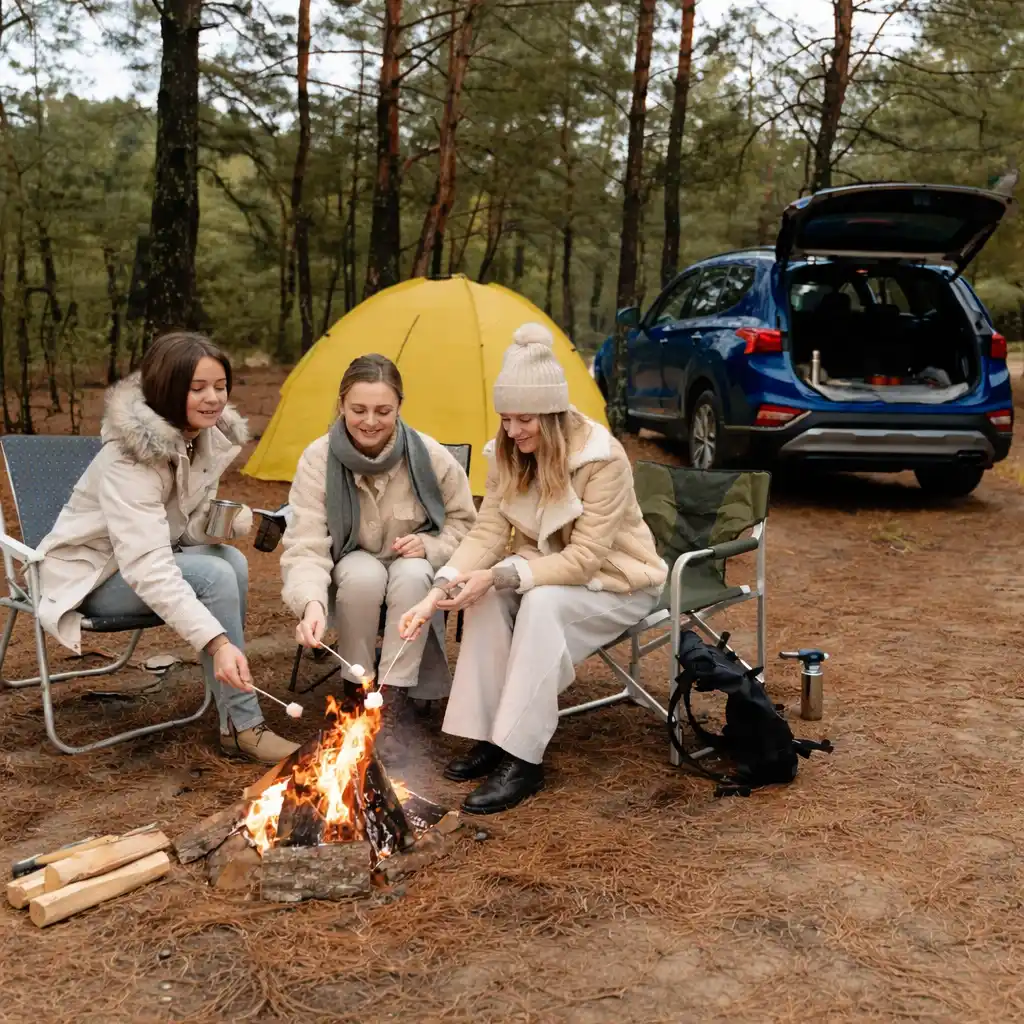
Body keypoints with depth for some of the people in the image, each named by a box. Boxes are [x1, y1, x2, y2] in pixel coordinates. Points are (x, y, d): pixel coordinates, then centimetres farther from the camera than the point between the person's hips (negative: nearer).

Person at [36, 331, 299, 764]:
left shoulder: (209, 436, -7)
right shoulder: (129, 457, -31)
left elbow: (188, 526, 2)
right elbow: (147, 569, -39)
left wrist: (227, 520, -21)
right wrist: (217, 641, -46)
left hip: (144, 561, 7)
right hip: (91, 575, -7)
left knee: (232, 561, -21)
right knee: (215, 576, -28)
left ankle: (234, 720, -12)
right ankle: (242, 727, -18)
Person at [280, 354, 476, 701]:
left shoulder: (429, 455, -18)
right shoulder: (318, 458, -21)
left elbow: (464, 523, -2)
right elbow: (306, 547, -26)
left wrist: (430, 546, -23)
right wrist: (312, 603, -46)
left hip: (412, 570, 1)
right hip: (352, 566, 0)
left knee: (412, 575, -34)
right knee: (364, 575, -35)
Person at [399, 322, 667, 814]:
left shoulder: (603, 458, -27)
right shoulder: (507, 455, -7)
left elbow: (582, 560, -28)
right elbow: (486, 533, -11)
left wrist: (501, 575, -37)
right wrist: (439, 591, -26)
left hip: (614, 585, -6)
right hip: (549, 575, 6)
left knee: (542, 602, -35)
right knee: (484, 599, -25)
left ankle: (522, 759, -30)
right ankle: (488, 738, -14)